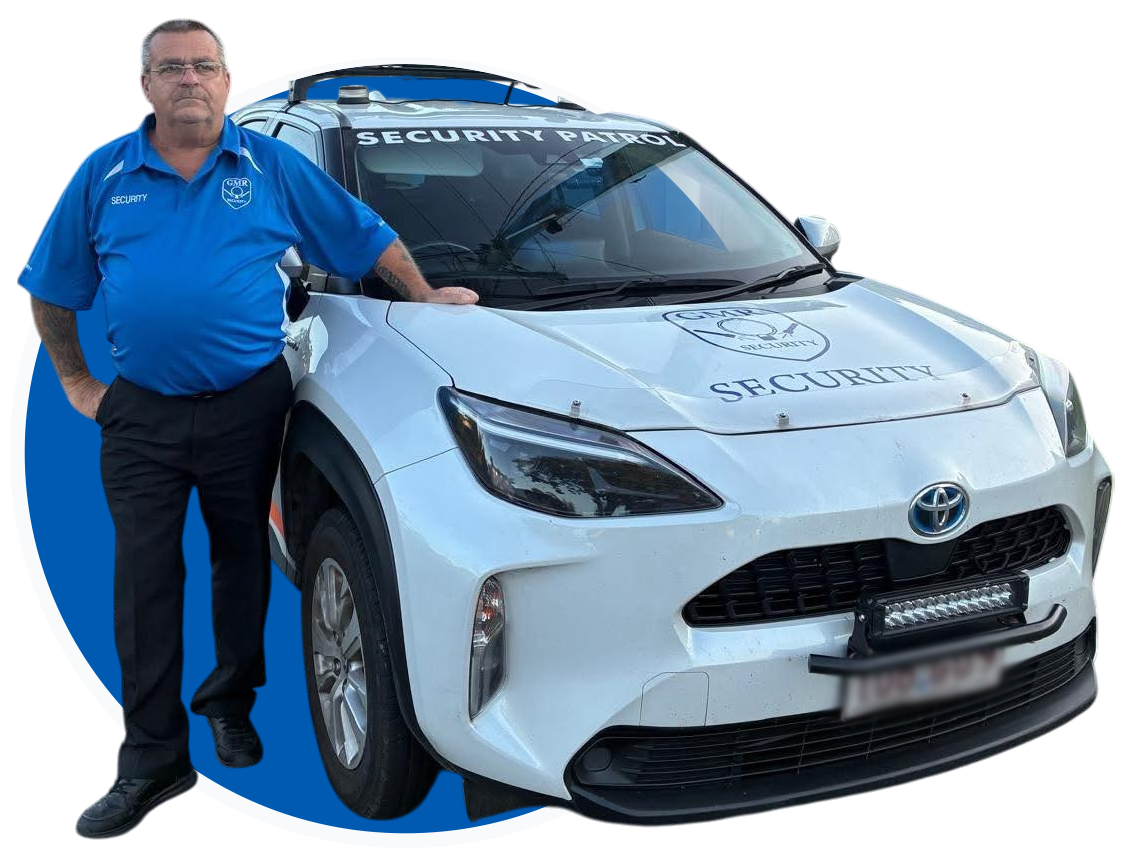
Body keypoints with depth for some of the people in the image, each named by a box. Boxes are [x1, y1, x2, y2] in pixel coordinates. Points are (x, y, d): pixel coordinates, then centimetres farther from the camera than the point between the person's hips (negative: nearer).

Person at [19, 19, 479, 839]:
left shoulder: (273, 168, 3)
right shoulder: (104, 177, 5)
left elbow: (368, 236, 10)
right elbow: (53, 291, 12)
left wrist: (426, 296, 7)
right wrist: (76, 383, 10)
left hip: (248, 405, 0)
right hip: (141, 414, 1)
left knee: (243, 562, 12)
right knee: (145, 581, 0)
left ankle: (231, 702, 33)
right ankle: (152, 758, 8)